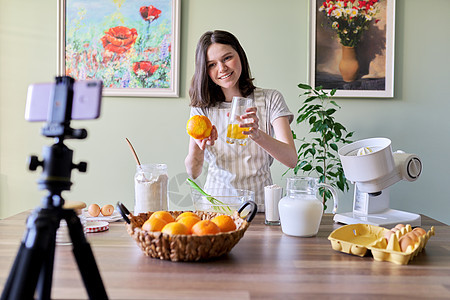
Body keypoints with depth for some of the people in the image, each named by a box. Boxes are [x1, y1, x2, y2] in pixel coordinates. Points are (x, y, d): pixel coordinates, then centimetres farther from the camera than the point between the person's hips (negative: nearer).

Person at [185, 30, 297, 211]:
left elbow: (291, 160, -10)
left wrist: (257, 135, -28)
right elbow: (193, 173, 0)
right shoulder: (202, 108, 6)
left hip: (259, 208, -1)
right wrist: (198, 148, -21)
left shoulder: (270, 100, 2)